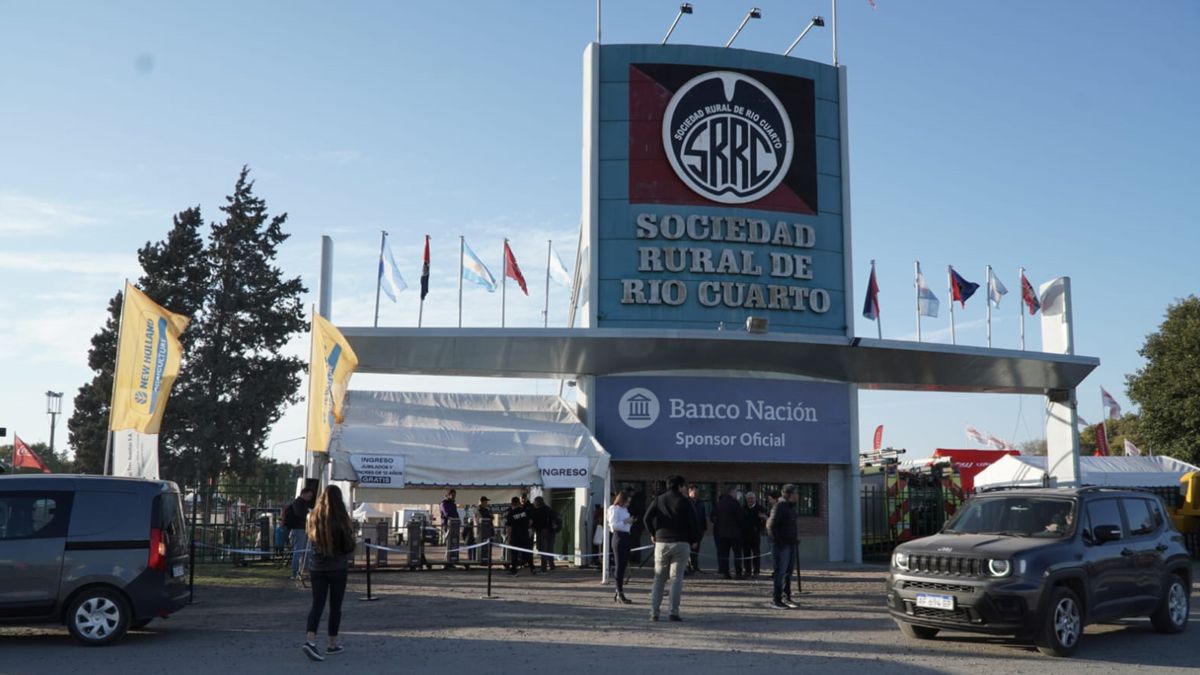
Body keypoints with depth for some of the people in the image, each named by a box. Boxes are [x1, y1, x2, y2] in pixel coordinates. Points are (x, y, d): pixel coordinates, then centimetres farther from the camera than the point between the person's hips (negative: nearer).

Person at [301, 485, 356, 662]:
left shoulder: (314, 518, -2)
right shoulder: (341, 520, -15)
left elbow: (311, 538, 12)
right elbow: (349, 547, -10)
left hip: (316, 566, 3)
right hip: (337, 568, -3)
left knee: (317, 604, 3)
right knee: (335, 606, 9)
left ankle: (310, 640, -15)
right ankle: (332, 644, 16)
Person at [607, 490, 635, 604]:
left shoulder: (625, 510, 18)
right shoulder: (614, 509, -7)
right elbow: (613, 525, -17)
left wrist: (630, 522, 7)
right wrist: (625, 522, -19)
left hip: (626, 537, 9)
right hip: (619, 537, -9)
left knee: (623, 566, 9)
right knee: (620, 566, -6)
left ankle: (618, 592, 16)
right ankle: (620, 594, -4)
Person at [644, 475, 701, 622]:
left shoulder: (658, 500, 7)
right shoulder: (686, 502, -1)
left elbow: (647, 518, -3)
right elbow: (694, 523, -6)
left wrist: (652, 534, 9)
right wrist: (694, 540, 7)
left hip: (661, 543, 2)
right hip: (681, 543, -2)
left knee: (659, 579, 8)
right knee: (677, 578, 0)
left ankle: (654, 612, 2)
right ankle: (674, 612, -6)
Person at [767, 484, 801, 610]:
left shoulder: (791, 507, 15)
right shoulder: (780, 507, -15)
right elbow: (771, 525, -21)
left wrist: (796, 538, 17)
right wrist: (778, 541, -20)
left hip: (791, 544, 9)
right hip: (782, 546, -9)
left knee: (788, 572, 13)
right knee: (781, 572, -7)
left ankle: (787, 598, 22)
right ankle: (777, 600, -3)